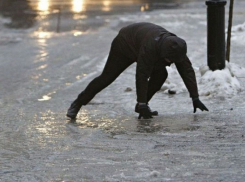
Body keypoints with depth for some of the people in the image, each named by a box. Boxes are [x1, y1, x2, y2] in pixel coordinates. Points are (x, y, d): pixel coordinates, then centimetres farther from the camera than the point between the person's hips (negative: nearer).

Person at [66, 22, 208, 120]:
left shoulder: (176, 47, -27)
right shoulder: (150, 47, -46)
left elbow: (187, 70, -21)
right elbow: (142, 76, -44)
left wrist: (195, 98, -22)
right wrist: (142, 104, -42)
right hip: (125, 45, -6)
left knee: (160, 75, -13)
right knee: (106, 78, -8)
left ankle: (141, 106, -1)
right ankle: (77, 104, 3)